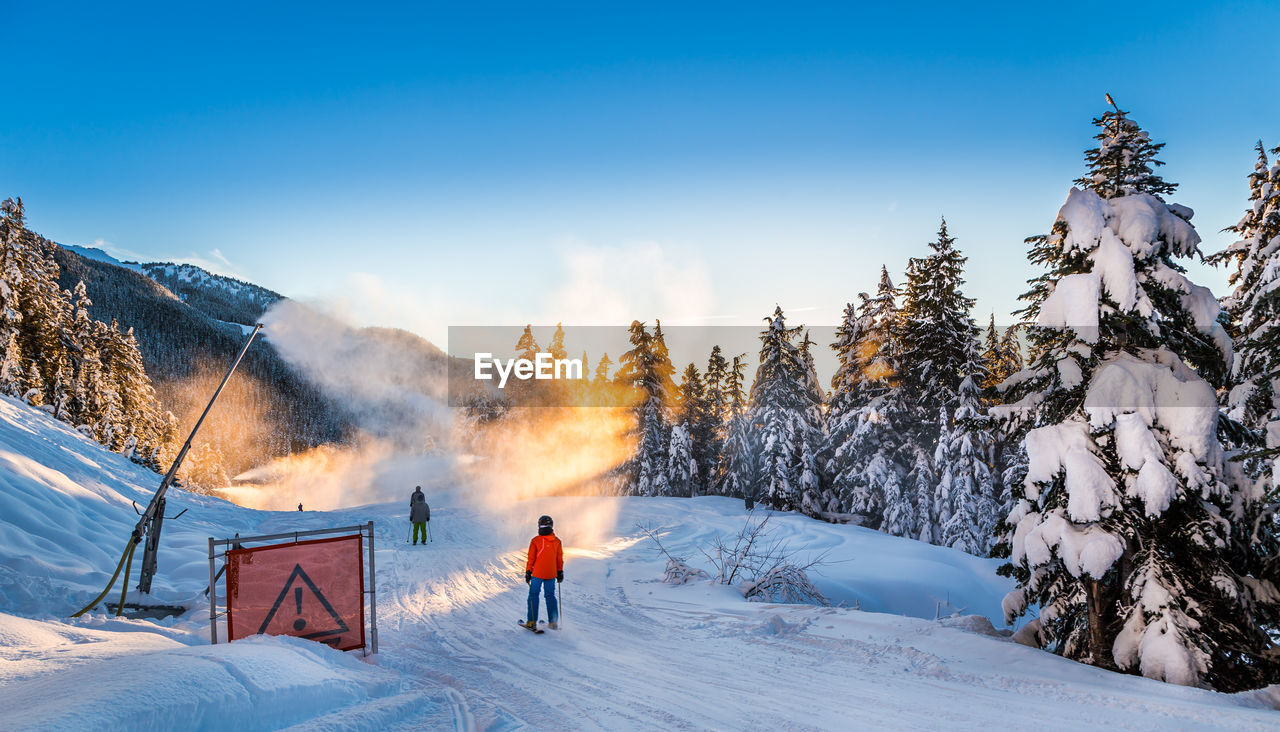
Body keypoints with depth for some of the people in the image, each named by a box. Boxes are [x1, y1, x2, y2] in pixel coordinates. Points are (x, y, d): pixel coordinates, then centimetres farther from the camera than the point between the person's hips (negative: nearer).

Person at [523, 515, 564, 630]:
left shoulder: (535, 541, -11)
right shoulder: (557, 541, -1)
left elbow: (531, 559, -7)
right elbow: (560, 559, 7)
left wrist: (528, 572, 2)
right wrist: (560, 572, 16)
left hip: (537, 573, -3)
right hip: (551, 574, 3)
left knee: (533, 595, 7)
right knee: (550, 596, 12)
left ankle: (532, 621, 3)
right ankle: (553, 622, 11)